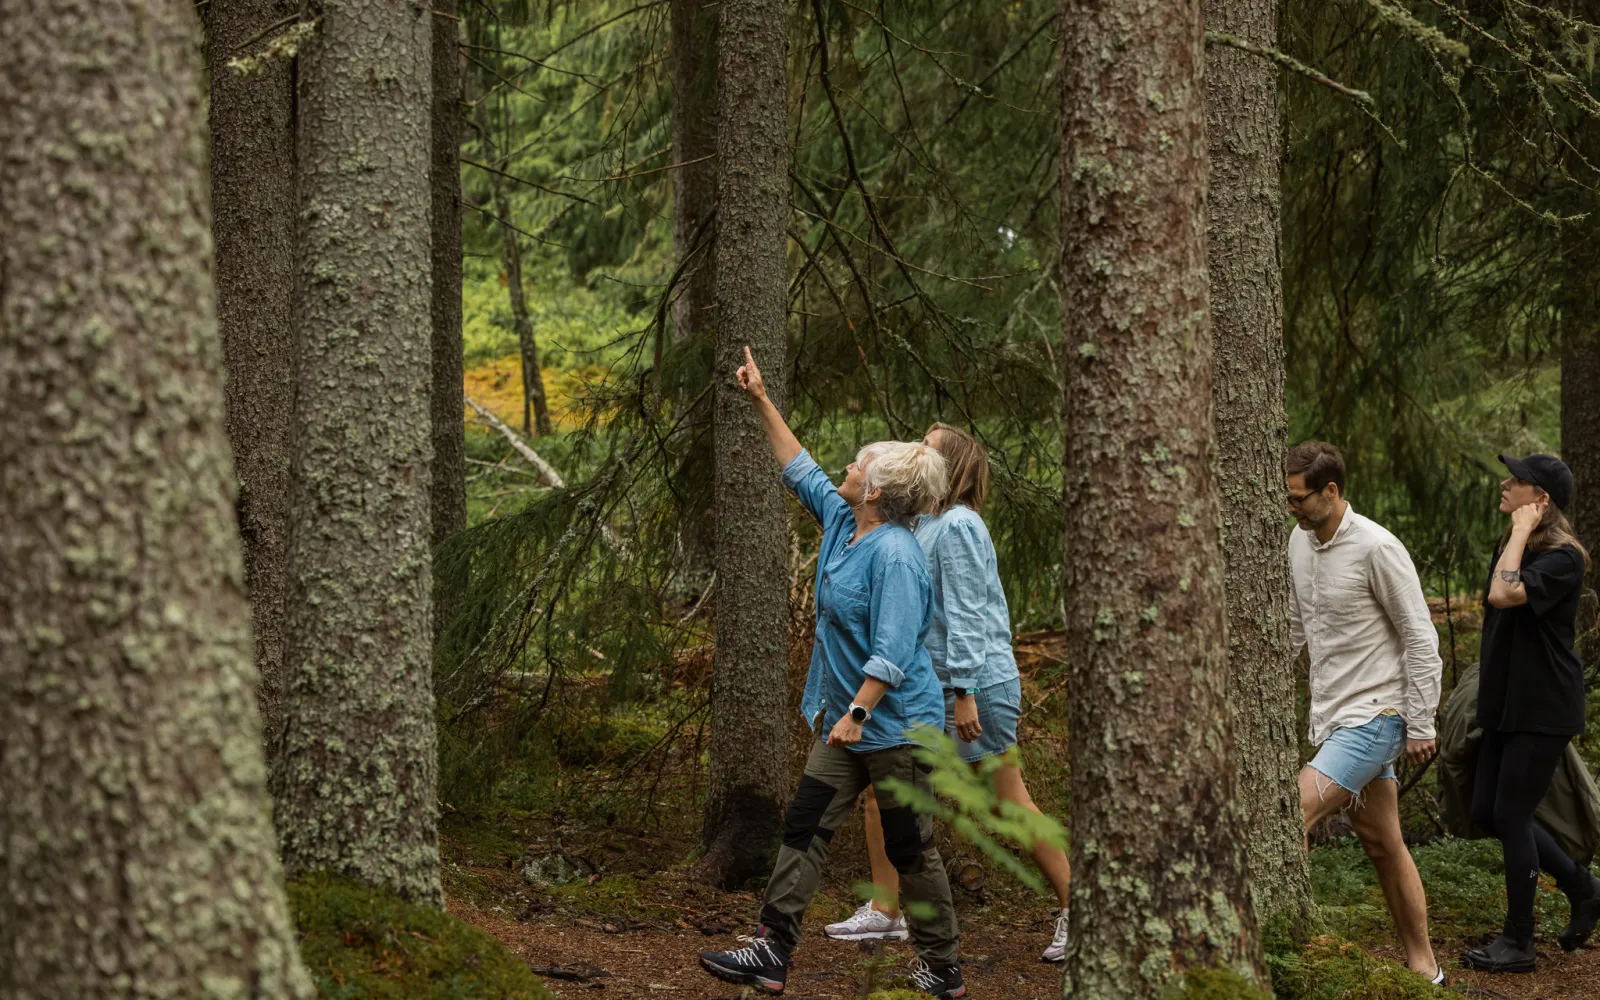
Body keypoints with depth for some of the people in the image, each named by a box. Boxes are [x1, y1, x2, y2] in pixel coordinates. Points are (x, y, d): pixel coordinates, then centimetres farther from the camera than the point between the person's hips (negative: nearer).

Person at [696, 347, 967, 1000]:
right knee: (804, 829, 4)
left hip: (896, 723, -9)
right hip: (847, 724, 9)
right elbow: (799, 469, 21)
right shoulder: (841, 524, 6)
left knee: (910, 848, 1)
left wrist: (857, 712, -30)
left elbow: (891, 651, -26)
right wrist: (761, 401, 20)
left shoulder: (895, 554, -21)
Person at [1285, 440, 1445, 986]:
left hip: (1375, 717, -8)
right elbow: (1295, 629, 21)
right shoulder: (1300, 541, 7)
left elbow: (1420, 638, -13)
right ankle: (1424, 968, 19)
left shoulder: (1377, 548, -17)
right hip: (1334, 717, 8)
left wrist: (1421, 726, -13)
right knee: (1382, 844, 12)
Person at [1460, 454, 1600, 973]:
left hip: (1542, 709, -10)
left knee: (1510, 816, -4)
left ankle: (1518, 944, 8)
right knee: (1488, 812, 12)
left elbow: (1504, 595, -35)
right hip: (1506, 705, 10)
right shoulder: (1510, 546, 10)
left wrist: (1521, 531, -26)